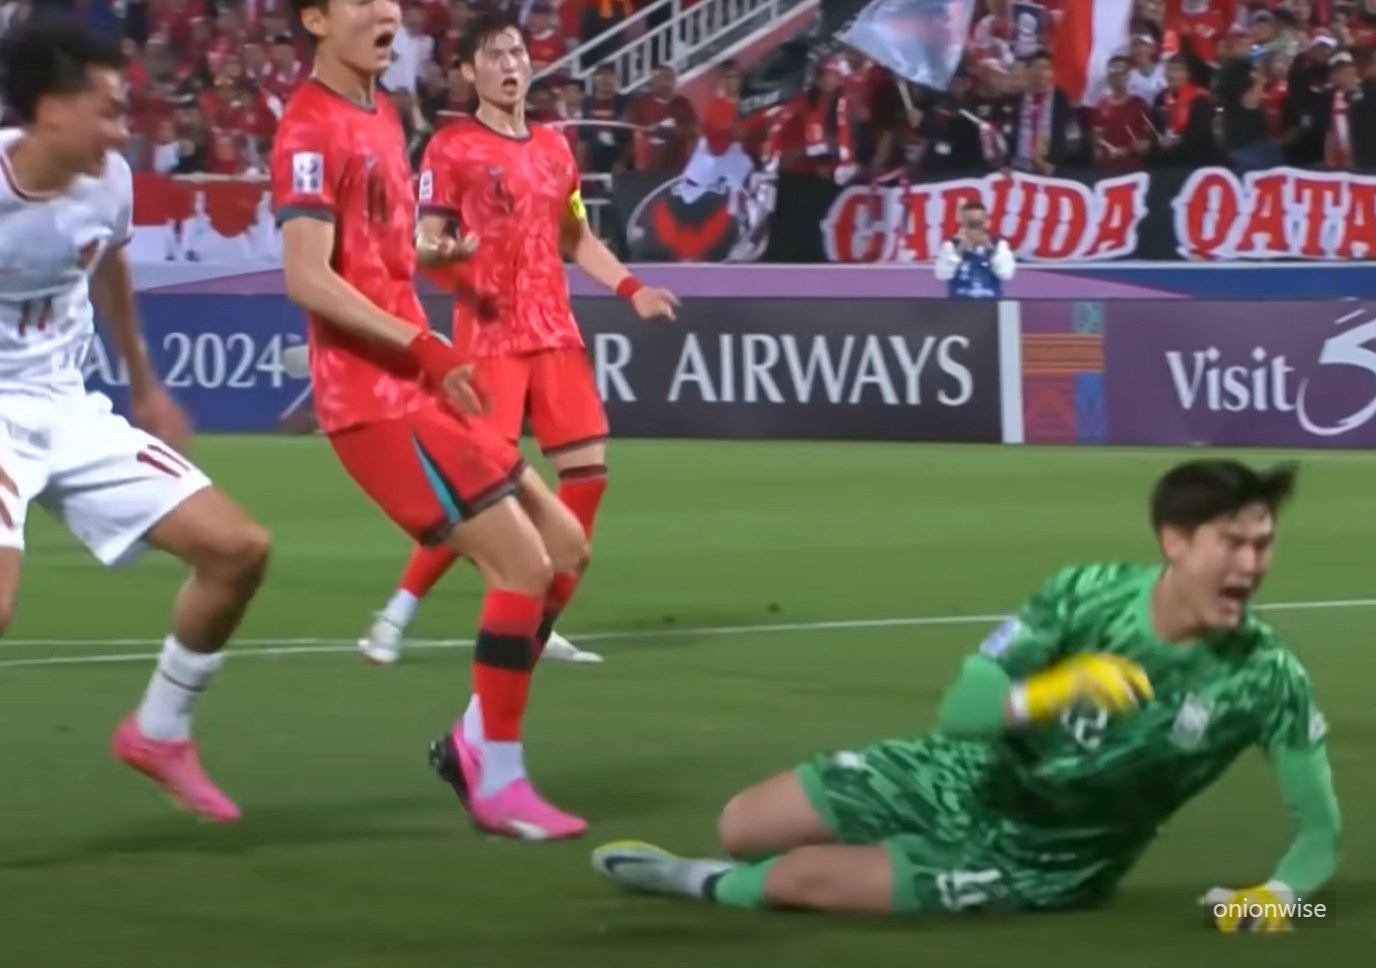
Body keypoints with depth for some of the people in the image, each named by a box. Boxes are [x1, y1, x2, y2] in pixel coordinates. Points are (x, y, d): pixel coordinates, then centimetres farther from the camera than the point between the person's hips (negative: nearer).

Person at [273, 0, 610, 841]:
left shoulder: (380, 115, 15)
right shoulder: (313, 130, -14)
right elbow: (307, 277, -24)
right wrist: (423, 347, -26)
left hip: (418, 389, 10)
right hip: (377, 400, -10)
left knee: (564, 545, 11)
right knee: (523, 562, -12)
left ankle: (473, 744, 18)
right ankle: (498, 784, -2)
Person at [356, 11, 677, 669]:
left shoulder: (554, 148, 15)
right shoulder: (452, 148, -5)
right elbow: (426, 240, -8)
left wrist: (631, 288, 13)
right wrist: (441, 250, -31)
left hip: (555, 334, 7)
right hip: (489, 338, -7)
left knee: (588, 472, 1)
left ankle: (539, 626, 11)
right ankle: (396, 617, -3)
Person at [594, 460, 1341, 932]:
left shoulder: (1265, 676, -27)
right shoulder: (1087, 595, -22)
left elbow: (1322, 830, -19)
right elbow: (957, 711, -23)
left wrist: (1278, 891, -41)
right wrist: (1046, 694, -43)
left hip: (1044, 864, -2)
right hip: (975, 777, 2)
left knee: (804, 878, -15)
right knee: (742, 829, 4)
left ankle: (700, 886, 20)